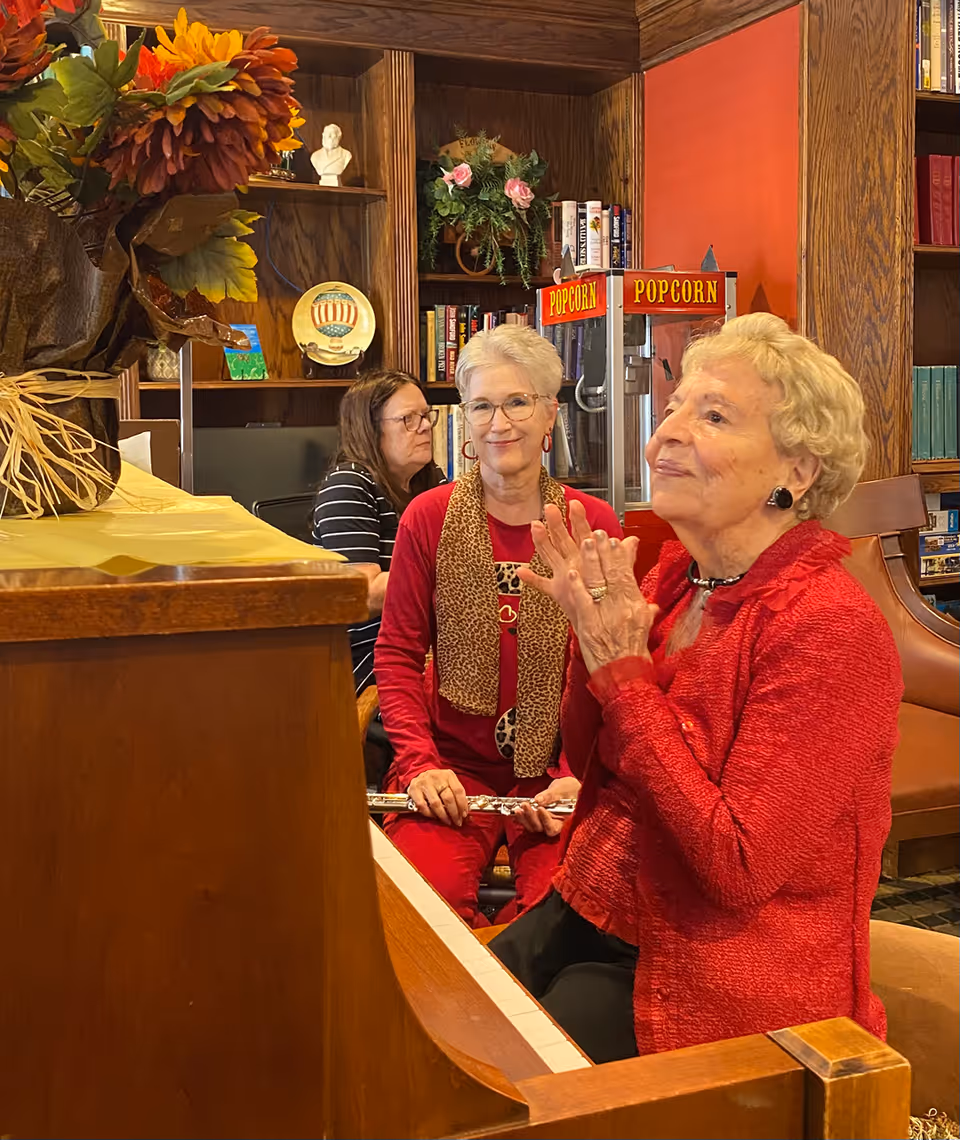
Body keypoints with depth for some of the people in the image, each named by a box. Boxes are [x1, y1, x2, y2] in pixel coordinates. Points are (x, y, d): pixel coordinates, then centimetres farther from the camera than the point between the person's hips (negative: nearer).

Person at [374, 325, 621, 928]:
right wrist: (420, 763, -9)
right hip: (452, 768, 0)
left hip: (555, 775, 0)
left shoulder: (594, 523, 2)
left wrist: (577, 776, -11)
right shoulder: (428, 517, 3)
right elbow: (398, 652, 5)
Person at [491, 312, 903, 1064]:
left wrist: (623, 672, -22)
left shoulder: (829, 627, -21)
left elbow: (739, 868, -24)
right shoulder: (674, 577, 2)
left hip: (714, 982, -6)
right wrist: (593, 631, -9)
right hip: (592, 912, 6)